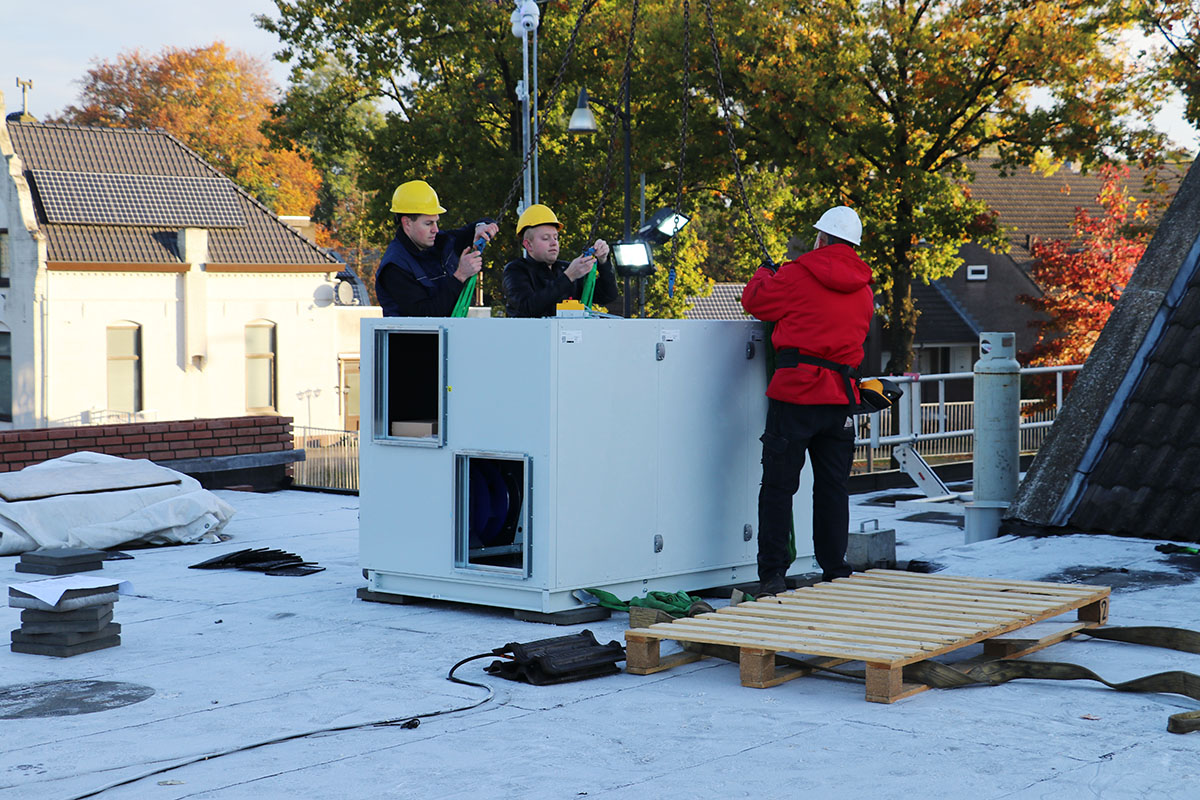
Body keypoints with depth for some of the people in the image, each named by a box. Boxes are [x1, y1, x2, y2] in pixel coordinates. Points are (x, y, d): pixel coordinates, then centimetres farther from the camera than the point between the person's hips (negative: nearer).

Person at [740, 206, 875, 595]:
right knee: (832, 487, 12)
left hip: (796, 391, -5)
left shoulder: (799, 274, -4)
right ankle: (835, 573, 14)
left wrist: (765, 274, 27)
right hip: (841, 396, 5)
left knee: (778, 484, 0)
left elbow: (755, 301, 5)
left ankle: (772, 574, -2)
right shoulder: (864, 290, 13)